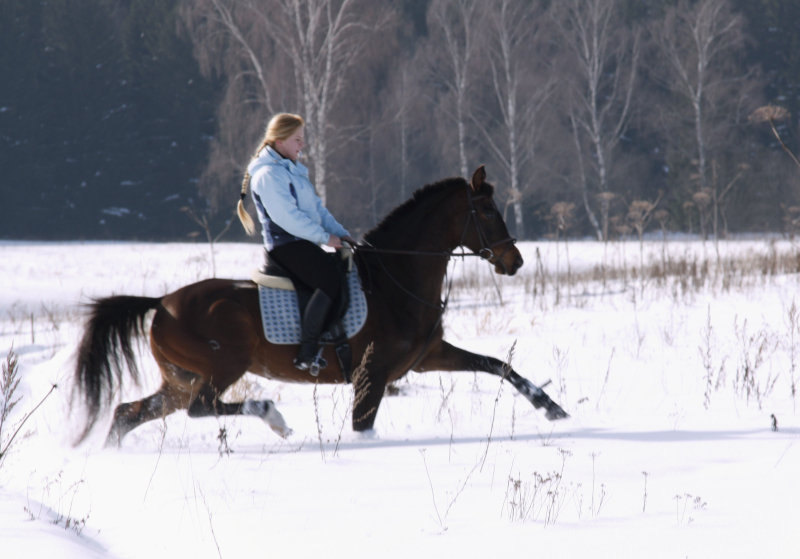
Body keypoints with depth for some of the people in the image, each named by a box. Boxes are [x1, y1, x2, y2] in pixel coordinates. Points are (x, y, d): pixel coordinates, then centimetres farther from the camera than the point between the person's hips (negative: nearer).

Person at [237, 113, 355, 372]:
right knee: (330, 280, -28)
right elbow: (287, 216, -19)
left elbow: (316, 207, 24)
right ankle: (307, 354, -28)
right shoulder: (268, 174, -10)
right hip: (287, 245, -10)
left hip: (303, 243, 10)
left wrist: (340, 233, 10)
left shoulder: (293, 170, 22)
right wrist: (325, 237, -17)